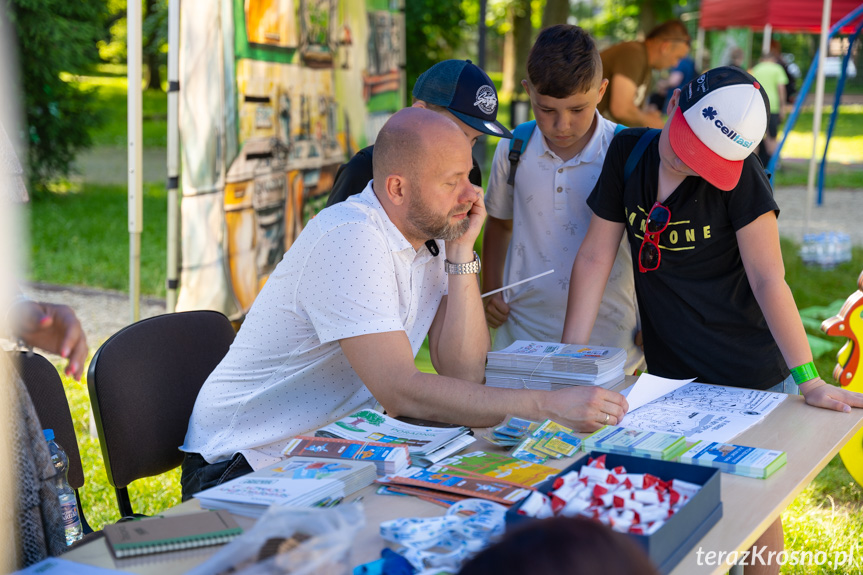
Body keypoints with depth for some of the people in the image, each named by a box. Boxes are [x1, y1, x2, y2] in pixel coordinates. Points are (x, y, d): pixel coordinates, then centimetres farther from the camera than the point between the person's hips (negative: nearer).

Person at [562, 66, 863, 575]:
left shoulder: (740, 175, -15)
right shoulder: (629, 152, -5)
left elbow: (769, 281, -16)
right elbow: (595, 258, -3)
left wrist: (809, 381, -22)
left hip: (750, 376, -3)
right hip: (669, 374, 3)